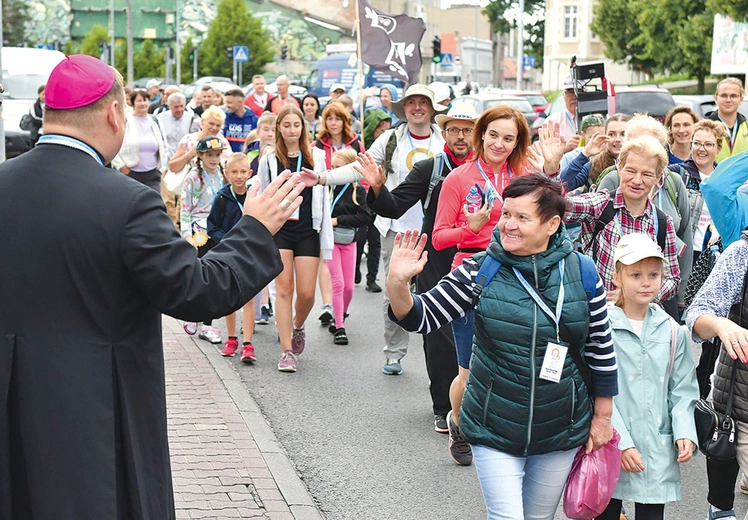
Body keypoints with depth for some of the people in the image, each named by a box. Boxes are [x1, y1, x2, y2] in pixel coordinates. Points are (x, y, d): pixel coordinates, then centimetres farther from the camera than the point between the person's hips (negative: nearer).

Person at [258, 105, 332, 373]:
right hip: (279, 230, -1)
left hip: (308, 231, 1)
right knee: (284, 289, -4)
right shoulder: (269, 160, 4)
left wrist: (326, 240, 4)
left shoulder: (316, 157, 6)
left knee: (306, 293, -2)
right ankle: (287, 351, 1)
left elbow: (323, 201, 7)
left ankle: (298, 326, 32)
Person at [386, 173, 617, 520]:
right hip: (494, 429, -2)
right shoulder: (480, 271, -9)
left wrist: (602, 417, 7)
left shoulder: (582, 273, -5)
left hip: (560, 432, 2)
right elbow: (422, 317, -9)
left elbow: (600, 348, 3)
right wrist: (398, 284, -29)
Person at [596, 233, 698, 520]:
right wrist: (621, 442, -15)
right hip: (612, 451, -2)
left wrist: (684, 432, -7)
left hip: (658, 453, 2)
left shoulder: (672, 332, 5)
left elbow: (683, 390, 8)